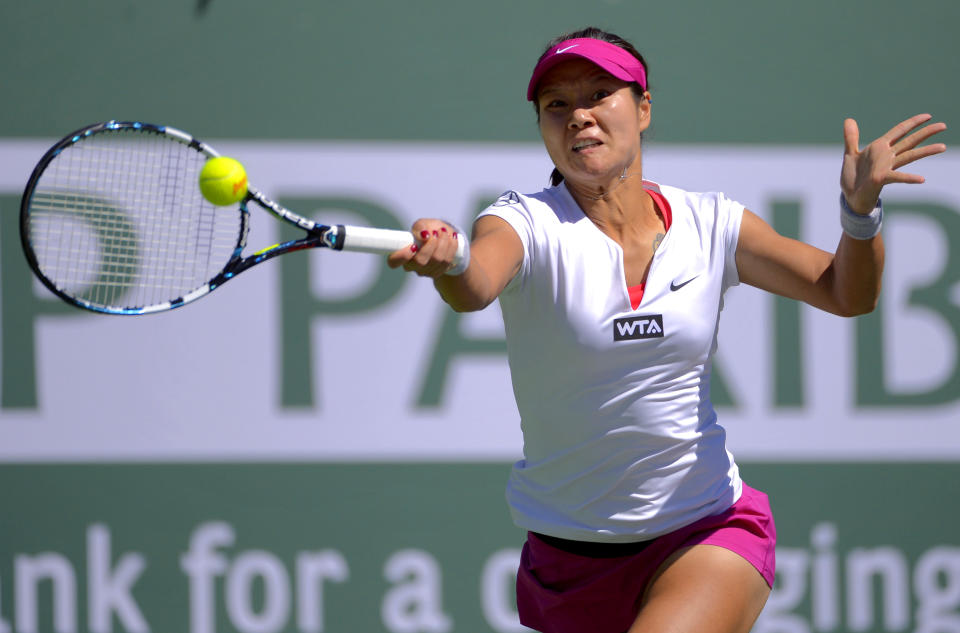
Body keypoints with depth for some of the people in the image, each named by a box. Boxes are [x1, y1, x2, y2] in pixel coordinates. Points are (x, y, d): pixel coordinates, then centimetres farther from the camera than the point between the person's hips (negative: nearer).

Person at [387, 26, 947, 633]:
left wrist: (861, 210, -15)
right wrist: (446, 259, -57)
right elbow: (474, 287, -33)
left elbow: (847, 293, 6)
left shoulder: (711, 224, -1)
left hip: (708, 534, 0)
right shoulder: (528, 222, -10)